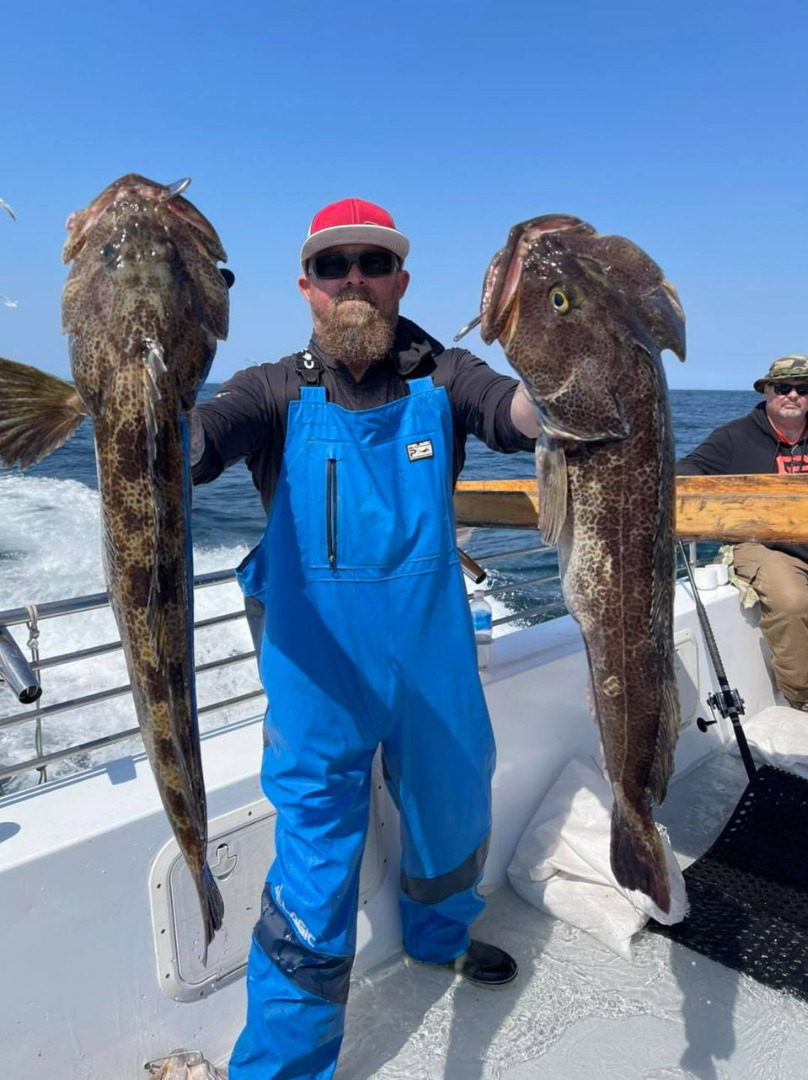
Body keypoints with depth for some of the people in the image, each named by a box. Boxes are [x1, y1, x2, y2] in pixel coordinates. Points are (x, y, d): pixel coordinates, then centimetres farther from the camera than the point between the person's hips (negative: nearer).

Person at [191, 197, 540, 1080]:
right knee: (313, 885, 3)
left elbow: (524, 413, -20)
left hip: (435, 663, 3)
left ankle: (439, 934, 58)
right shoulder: (278, 393, -5)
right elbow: (186, 446, -21)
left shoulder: (439, 379, -2)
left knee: (454, 811, 24)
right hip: (319, 675, -2)